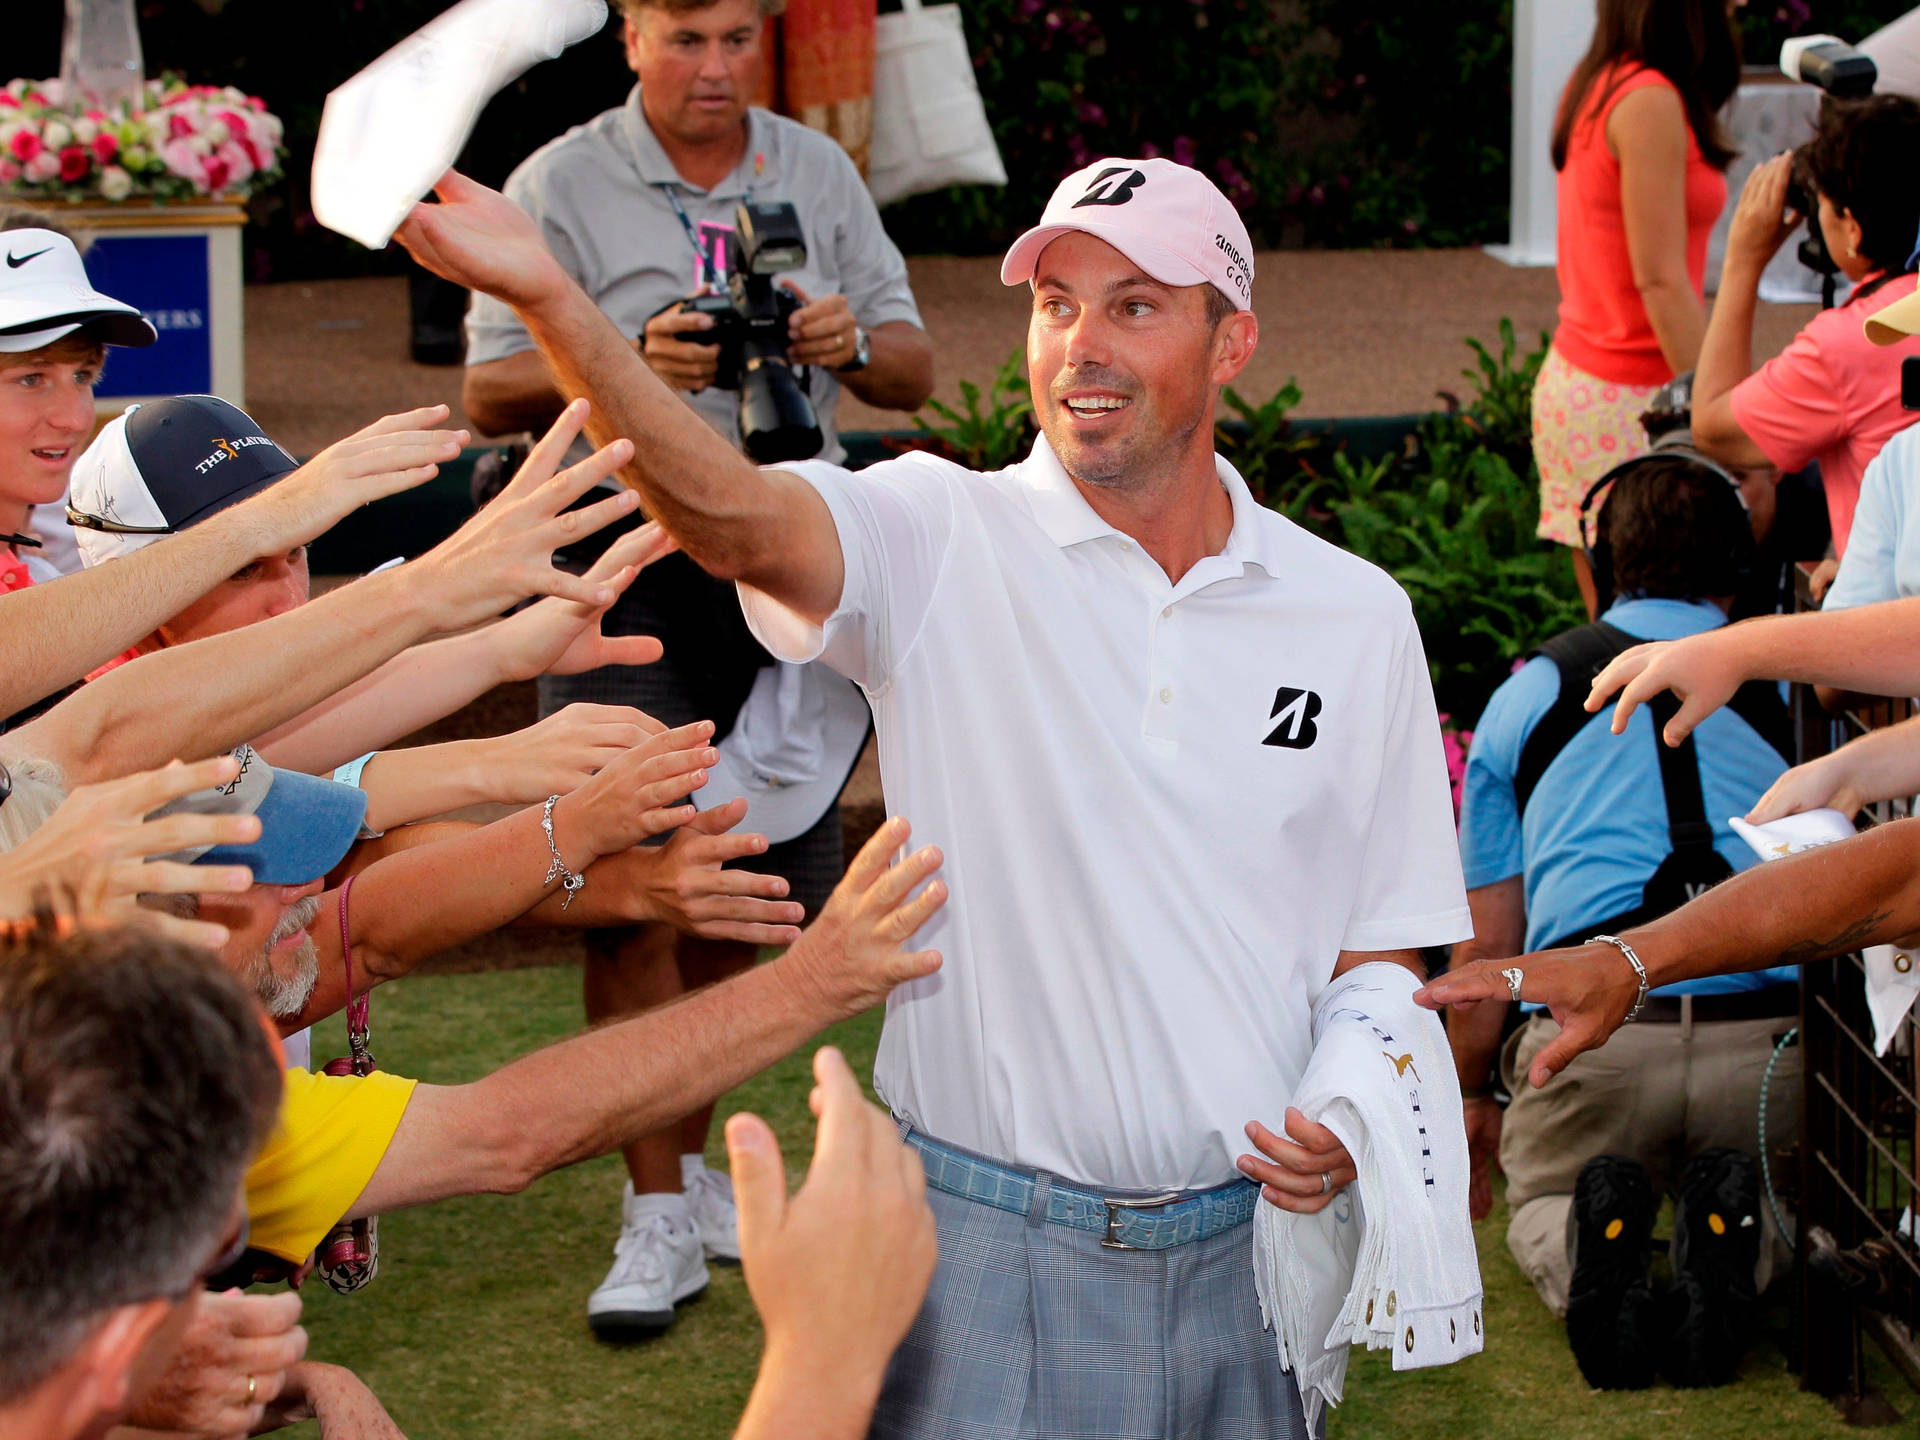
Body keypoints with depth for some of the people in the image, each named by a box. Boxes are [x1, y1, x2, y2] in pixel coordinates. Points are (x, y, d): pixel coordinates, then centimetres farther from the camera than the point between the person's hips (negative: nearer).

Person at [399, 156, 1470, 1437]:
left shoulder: (1357, 618, 5)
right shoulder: (943, 545, -4)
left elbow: (1382, 943, 13)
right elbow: (727, 513, -24)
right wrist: (547, 296, -39)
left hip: (1249, 1247, 3)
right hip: (987, 1246, -3)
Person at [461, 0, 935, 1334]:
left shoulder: (818, 173, 11)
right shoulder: (560, 185, 0)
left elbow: (914, 374, 11)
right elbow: (490, 389, -4)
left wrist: (851, 343, -12)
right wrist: (630, 361, -21)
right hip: (626, 567, -3)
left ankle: (690, 1160, 27)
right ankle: (658, 1215, 0)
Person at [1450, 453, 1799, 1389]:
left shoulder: (1525, 696, 16)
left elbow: (1487, 944, 18)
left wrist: (1471, 1098, 32)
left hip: (1592, 1029, -1)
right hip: (1769, 1032, 1)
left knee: (1542, 1198, 25)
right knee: (1775, 1197, 27)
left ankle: (1591, 1242, -13)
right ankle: (1729, 1242, -10)